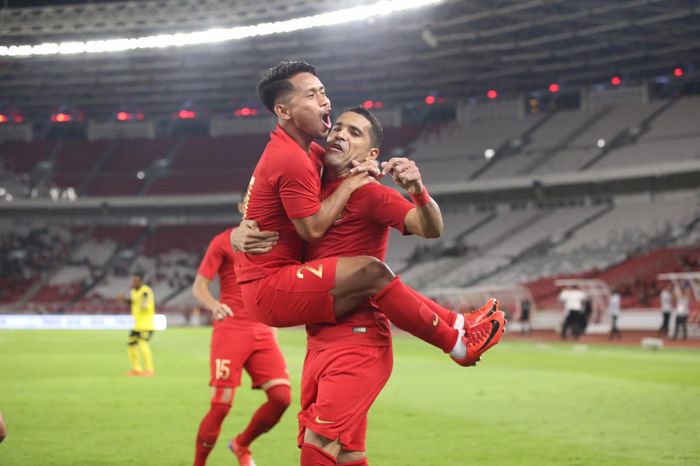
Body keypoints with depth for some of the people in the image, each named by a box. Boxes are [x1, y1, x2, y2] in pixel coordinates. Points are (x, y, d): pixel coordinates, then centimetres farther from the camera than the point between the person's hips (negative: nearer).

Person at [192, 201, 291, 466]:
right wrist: (213, 305, -24)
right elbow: (199, 286, -6)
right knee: (221, 405, -8)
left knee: (282, 397, -9)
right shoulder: (224, 242, 0)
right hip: (230, 330, -4)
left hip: (263, 332, 5)